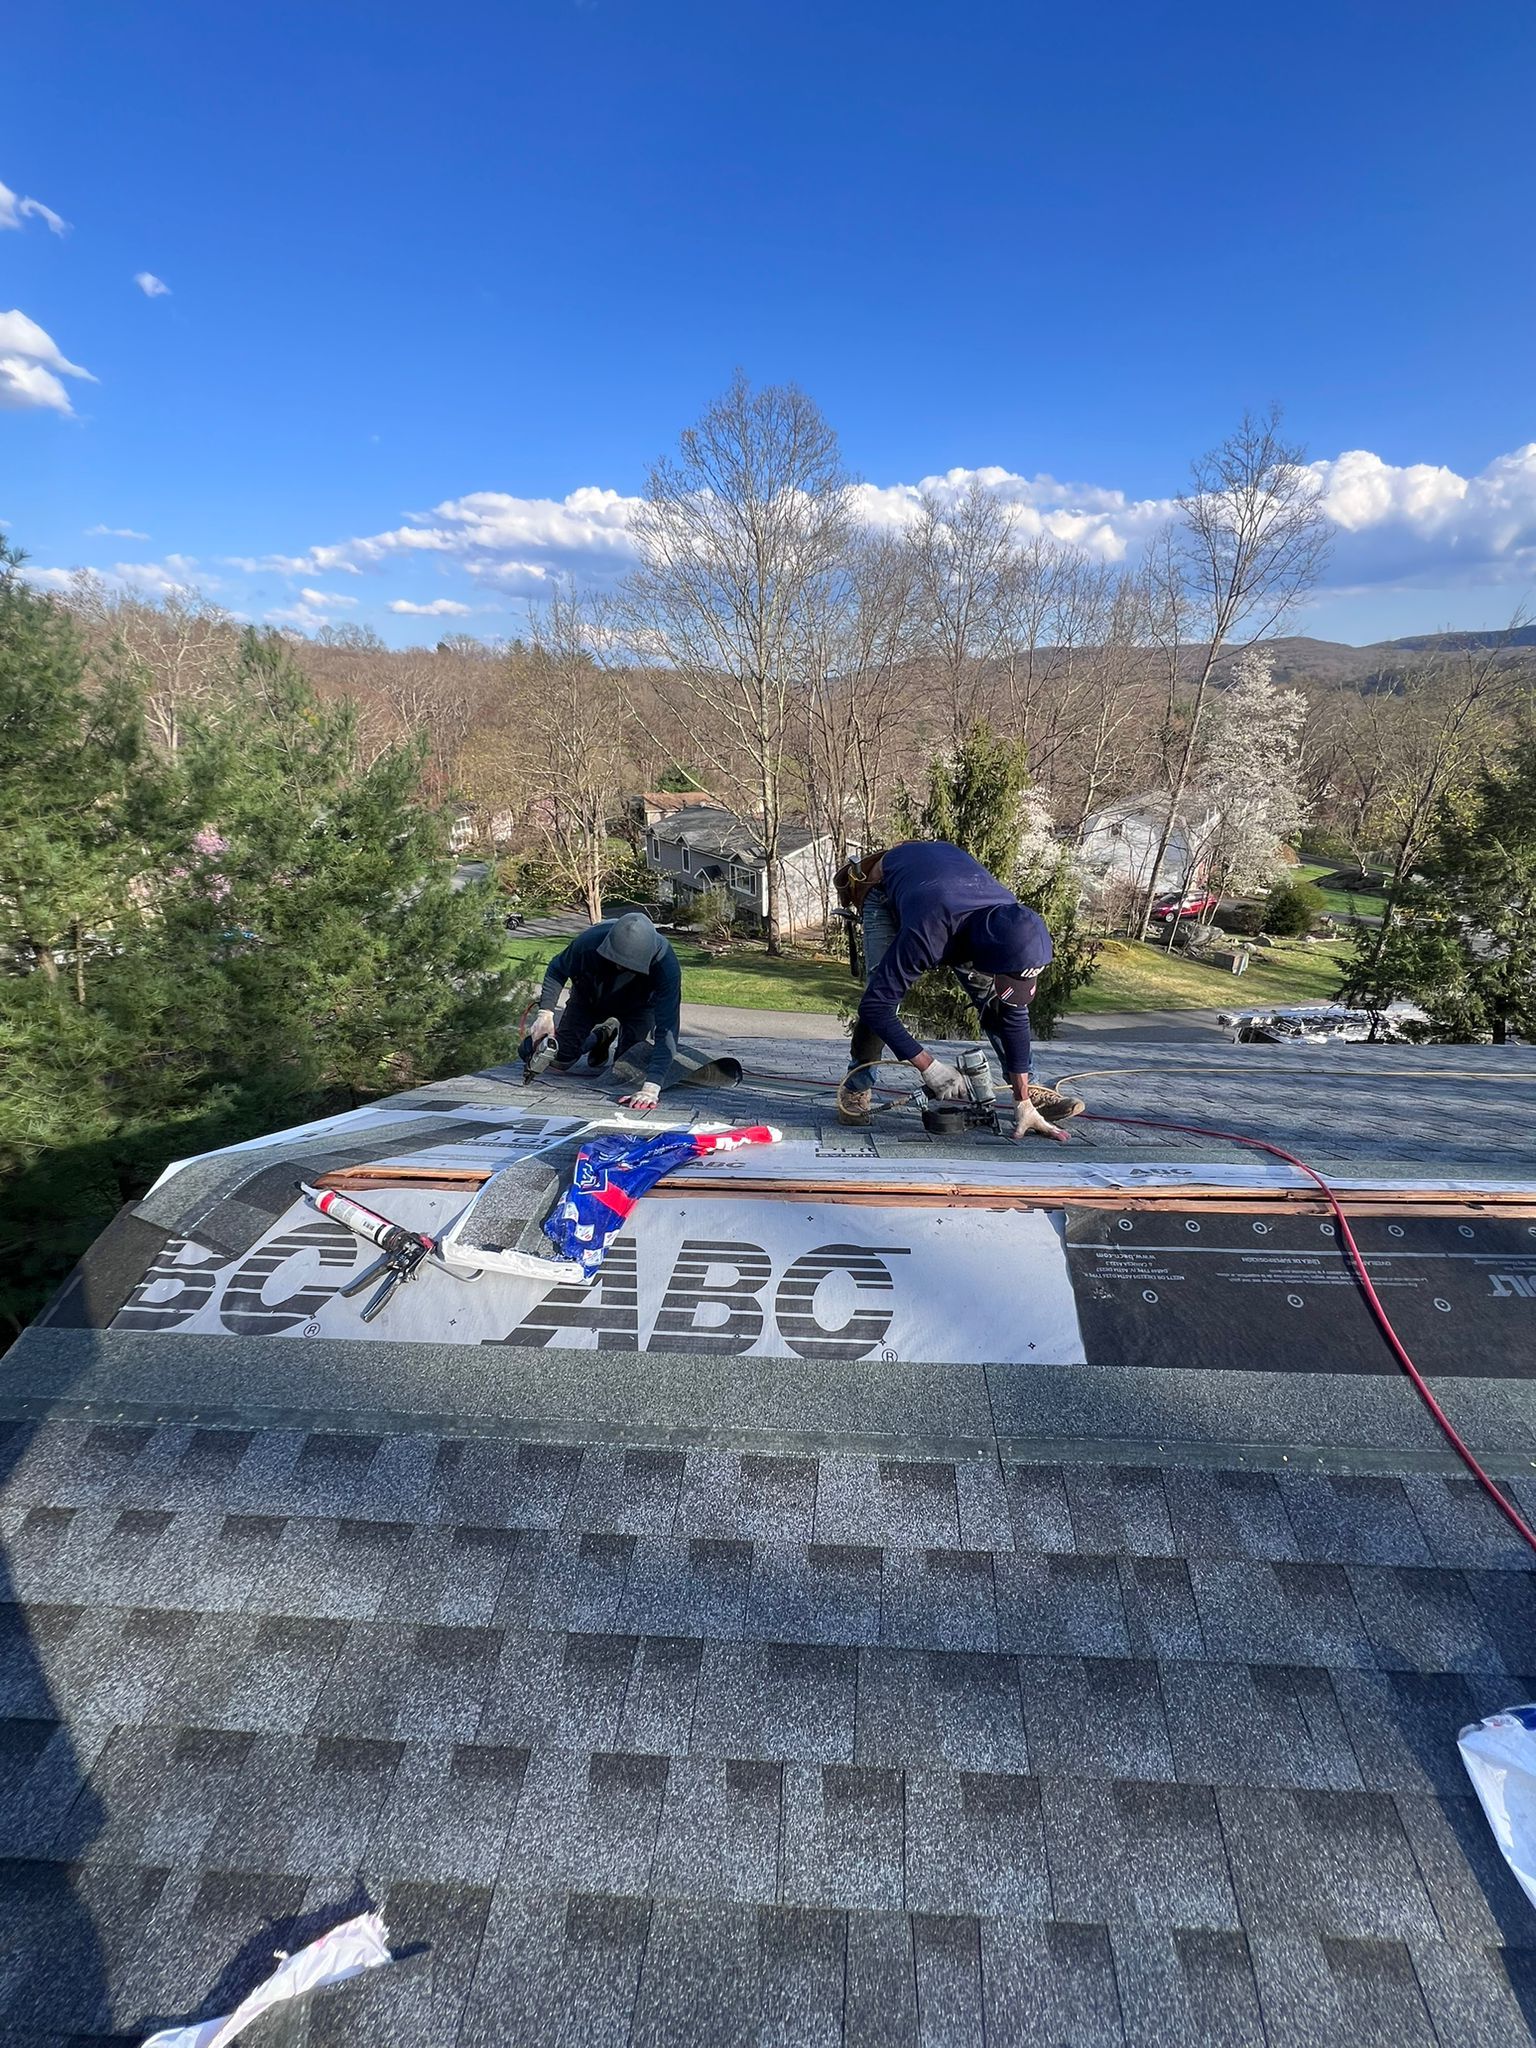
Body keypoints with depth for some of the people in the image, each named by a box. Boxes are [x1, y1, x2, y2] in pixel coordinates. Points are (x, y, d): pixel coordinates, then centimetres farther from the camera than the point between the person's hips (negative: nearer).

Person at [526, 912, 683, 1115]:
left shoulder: (666, 964, -43)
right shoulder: (590, 941, -39)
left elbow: (667, 1028, -45)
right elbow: (557, 970, -16)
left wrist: (651, 1087, -54)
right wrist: (545, 1012, -30)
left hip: (637, 1006, -1)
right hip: (590, 998, 2)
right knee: (557, 1063, 0)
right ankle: (602, 1036, 28)